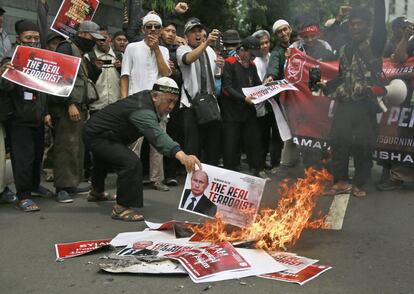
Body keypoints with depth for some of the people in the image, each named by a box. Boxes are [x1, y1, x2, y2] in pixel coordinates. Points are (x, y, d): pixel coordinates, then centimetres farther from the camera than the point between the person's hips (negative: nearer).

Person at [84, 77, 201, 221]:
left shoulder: (146, 96, -7)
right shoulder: (142, 111, -37)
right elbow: (157, 135, -55)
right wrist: (181, 155, -68)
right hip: (96, 137, -11)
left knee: (105, 161, 37)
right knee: (131, 163, -31)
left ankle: (97, 192, 66)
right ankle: (121, 208, -19)